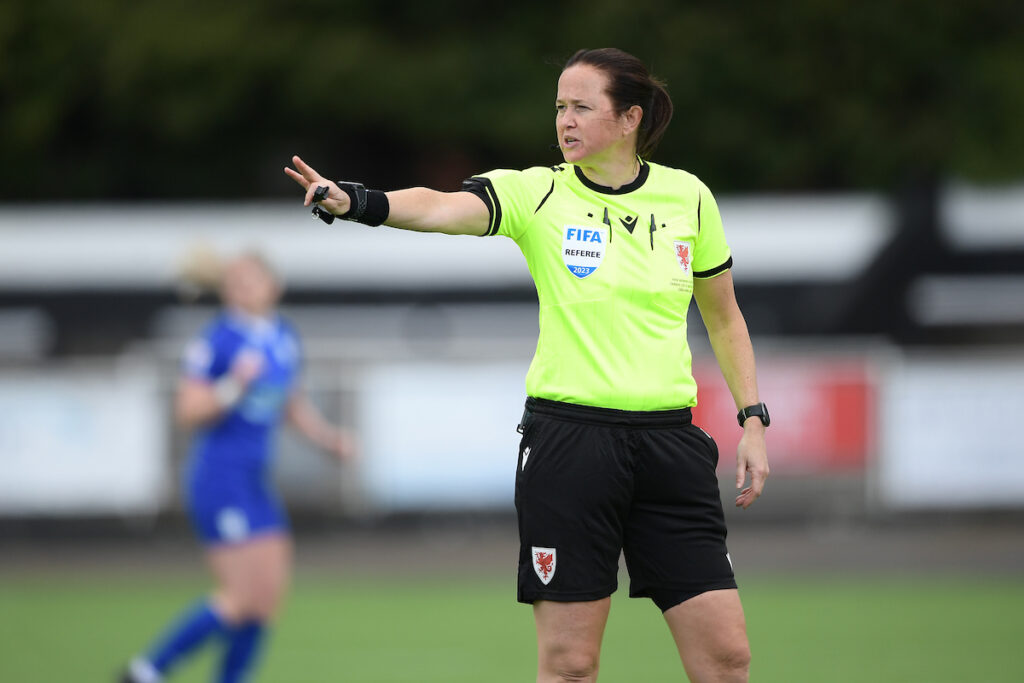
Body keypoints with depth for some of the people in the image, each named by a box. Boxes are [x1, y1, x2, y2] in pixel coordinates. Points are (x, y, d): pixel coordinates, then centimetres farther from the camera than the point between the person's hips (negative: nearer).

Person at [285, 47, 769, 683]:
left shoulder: (688, 197, 4)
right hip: (568, 435, -2)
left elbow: (724, 317, 18)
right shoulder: (538, 193, -3)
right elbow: (439, 207, -22)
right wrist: (350, 201, -41)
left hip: (669, 440, 2)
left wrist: (753, 421, 10)